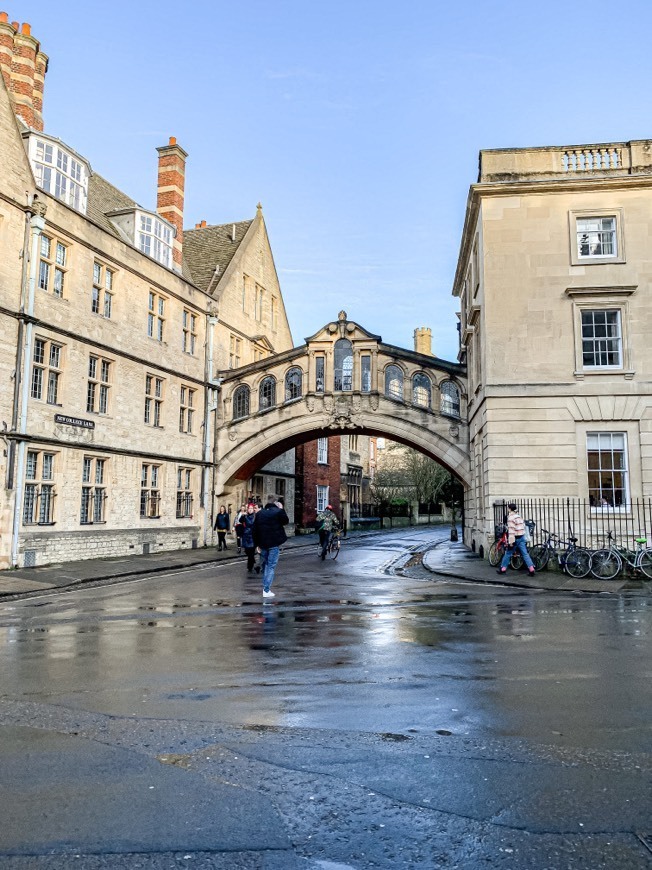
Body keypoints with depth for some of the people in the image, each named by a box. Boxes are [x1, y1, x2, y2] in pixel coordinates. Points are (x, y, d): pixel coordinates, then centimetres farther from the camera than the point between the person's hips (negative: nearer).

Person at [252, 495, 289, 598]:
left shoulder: (259, 513, 4)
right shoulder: (278, 512, -10)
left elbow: (255, 530, 5)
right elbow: (286, 521, 7)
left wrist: (257, 544, 10)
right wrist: (282, 509, 11)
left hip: (262, 543, 4)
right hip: (274, 544, -4)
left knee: (264, 565, 19)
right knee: (271, 566, 0)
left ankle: (265, 587, 25)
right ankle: (266, 590, -5)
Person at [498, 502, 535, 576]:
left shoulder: (510, 517, -14)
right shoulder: (519, 516, 11)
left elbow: (511, 530, -19)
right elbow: (523, 526, 16)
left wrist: (511, 541, -20)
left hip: (516, 538, -7)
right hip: (522, 537, 7)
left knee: (508, 553, 6)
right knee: (525, 554, 3)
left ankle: (503, 569, 13)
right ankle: (531, 569, -5)